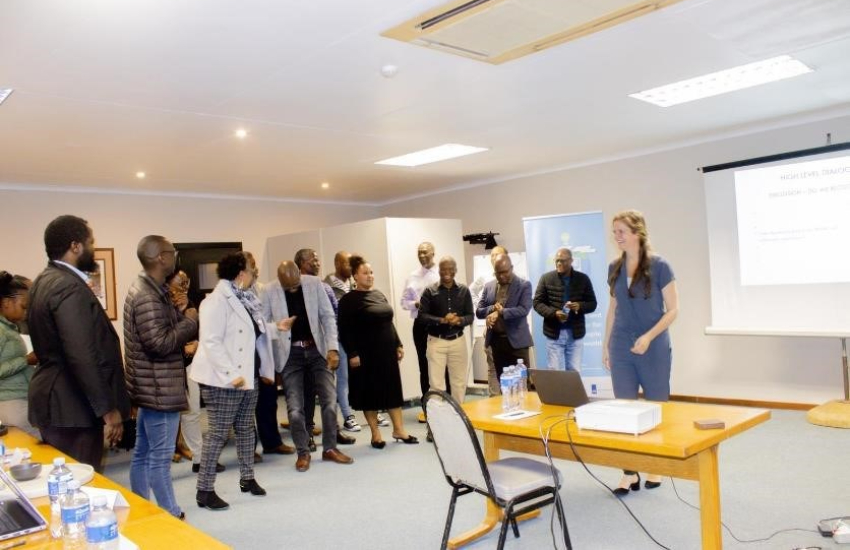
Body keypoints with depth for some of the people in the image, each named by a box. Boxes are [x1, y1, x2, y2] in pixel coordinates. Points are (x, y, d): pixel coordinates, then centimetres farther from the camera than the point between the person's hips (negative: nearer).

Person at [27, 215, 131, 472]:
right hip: (72, 406, -10)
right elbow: (83, 356, -25)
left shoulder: (45, 281, 12)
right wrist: (108, 409, -21)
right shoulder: (69, 287, -20)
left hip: (56, 400, 10)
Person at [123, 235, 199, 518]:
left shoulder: (145, 289, 12)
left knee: (143, 453, 16)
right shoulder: (149, 297, -21)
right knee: (160, 457, -1)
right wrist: (190, 320, -14)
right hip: (159, 388, -10)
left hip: (151, 387, 10)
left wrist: (183, 318, 3)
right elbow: (160, 342, -25)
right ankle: (173, 517, 8)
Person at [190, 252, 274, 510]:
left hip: (249, 375, 8)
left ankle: (247, 478, 29)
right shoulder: (217, 300, -15)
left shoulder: (248, 298, 10)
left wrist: (266, 370, 11)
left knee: (245, 428, 16)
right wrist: (231, 375, -25)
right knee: (218, 432, -2)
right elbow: (211, 342, -22)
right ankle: (205, 490, 7)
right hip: (226, 380, -8)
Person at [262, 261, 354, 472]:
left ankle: (330, 449, 16)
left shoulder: (314, 283, -6)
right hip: (290, 354, -1)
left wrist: (332, 348, -9)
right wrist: (277, 327, -24)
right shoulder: (269, 291, -8)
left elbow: (328, 316, -3)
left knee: (329, 399, -1)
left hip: (316, 349, 1)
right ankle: (303, 453, 18)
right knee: (295, 407, -1)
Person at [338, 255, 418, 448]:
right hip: (366, 354, -6)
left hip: (387, 352, 6)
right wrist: (352, 353, -17)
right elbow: (345, 330, -12)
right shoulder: (349, 300, -8)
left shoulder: (379, 294, 11)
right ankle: (375, 434, 14)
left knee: (393, 389, 9)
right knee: (370, 392, 3)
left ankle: (399, 429, 19)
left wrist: (398, 345, 12)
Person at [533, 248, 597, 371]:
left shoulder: (583, 279, 4)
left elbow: (592, 303, 7)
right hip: (554, 333, -1)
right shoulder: (546, 278, 0)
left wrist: (579, 306, -16)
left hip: (576, 333, 1)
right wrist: (554, 313, -17)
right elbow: (537, 302, 0)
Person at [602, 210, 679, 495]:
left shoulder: (659, 266, -8)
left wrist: (649, 336, -20)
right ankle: (630, 473, 11)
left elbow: (672, 310, -8)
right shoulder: (615, 268, 6)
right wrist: (606, 344, 11)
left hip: (654, 348, -4)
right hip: (621, 348, 4)